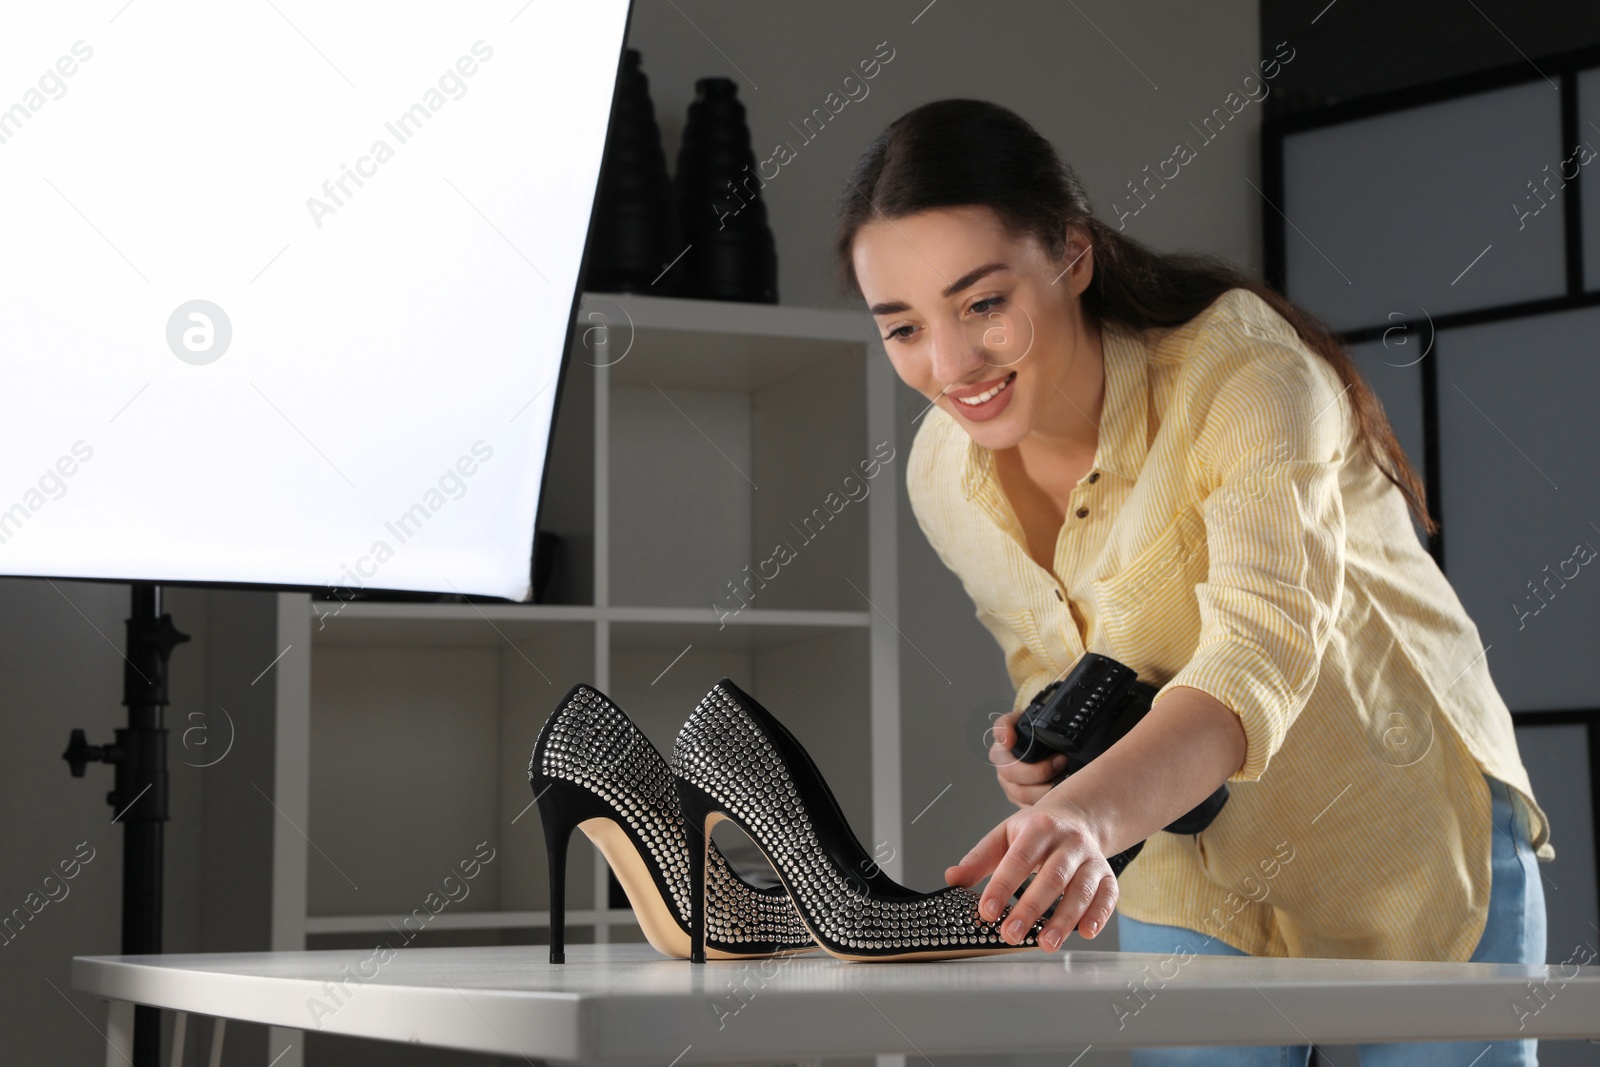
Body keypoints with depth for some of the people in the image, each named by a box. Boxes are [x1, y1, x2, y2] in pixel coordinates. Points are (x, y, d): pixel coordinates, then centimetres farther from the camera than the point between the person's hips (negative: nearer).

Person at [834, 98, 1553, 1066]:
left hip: (1414, 844, -4)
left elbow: (1264, 648, -42)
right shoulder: (945, 473, -8)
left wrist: (1091, 814, -59)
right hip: (1192, 870, 4)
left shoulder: (1242, 369, -27)